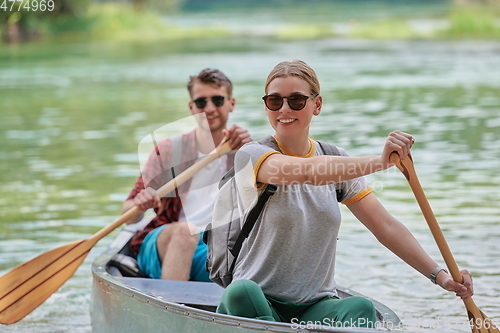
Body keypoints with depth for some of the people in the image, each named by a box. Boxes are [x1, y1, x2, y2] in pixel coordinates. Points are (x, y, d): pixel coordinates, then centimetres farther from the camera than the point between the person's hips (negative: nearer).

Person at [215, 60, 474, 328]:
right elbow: (305, 171, -27)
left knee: (360, 308, -30)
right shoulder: (251, 156, -6)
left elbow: (385, 227, 5)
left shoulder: (336, 160, 10)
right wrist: (378, 162, -39)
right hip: (258, 304, -3)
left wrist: (439, 275, -7)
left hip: (316, 306, 3)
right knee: (242, 292, -37)